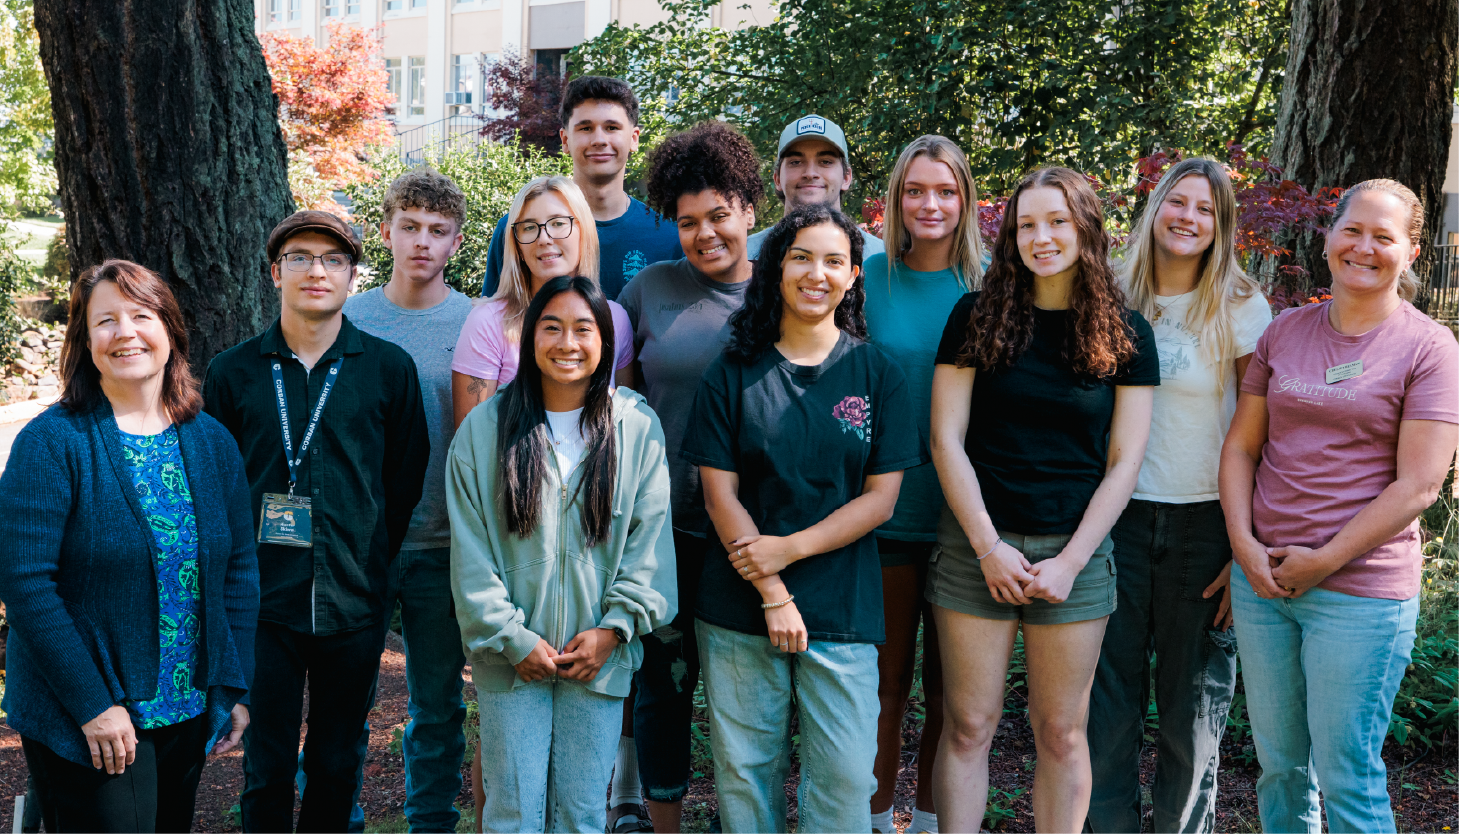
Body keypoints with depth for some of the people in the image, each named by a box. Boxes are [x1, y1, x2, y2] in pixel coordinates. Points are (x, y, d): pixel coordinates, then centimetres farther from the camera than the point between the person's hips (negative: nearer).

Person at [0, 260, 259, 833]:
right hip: (81, 723, -5)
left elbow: (239, 570, 8)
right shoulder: (52, 441, -12)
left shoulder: (212, 442, 4)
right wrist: (92, 703, -18)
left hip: (187, 714, 5)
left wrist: (234, 686, 3)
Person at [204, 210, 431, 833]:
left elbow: (407, 479, 6)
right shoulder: (234, 372, 4)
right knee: (267, 766, 6)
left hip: (354, 604, 0)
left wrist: (371, 562, 3)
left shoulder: (390, 368, 2)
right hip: (263, 601, 0)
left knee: (337, 764, 11)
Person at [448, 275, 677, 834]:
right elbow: (470, 551, -1)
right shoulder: (484, 428, -1)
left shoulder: (638, 427, 1)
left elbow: (649, 539, 1)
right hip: (510, 657, 0)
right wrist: (512, 638, -6)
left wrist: (613, 628, -6)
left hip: (600, 655, 1)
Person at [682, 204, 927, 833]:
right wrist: (773, 594, -10)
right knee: (743, 771, 6)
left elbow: (880, 498, 0)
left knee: (844, 779, -1)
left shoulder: (877, 375, 4)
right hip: (740, 610, 0)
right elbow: (719, 494, -1)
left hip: (842, 610, 0)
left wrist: (787, 549, -11)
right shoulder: (734, 372, 3)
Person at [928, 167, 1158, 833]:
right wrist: (988, 546, -9)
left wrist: (1070, 561, -8)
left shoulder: (1125, 334, 3)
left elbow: (1124, 461, 1)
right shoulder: (976, 316, 2)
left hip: (1075, 550, 1)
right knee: (968, 726, 2)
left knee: (1061, 732, 7)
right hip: (976, 546, 0)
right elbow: (946, 439, -2)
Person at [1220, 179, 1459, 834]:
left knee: (1348, 779, 2)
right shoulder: (1286, 331, 9)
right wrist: (1244, 544, -4)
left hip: (1361, 592, -4)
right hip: (1262, 578, 5)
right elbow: (1241, 446, 10)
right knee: (1278, 763, 15)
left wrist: (1323, 561, -13)